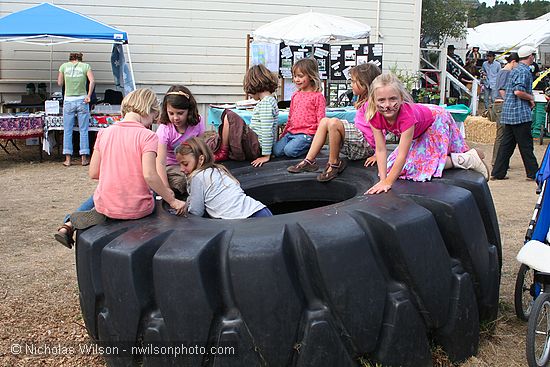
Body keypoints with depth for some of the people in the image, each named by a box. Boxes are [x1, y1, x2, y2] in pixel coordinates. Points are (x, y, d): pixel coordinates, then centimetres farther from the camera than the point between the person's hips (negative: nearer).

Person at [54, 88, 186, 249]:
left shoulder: (104, 133, 0)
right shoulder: (147, 136, -14)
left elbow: (93, 173, 1)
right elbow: (149, 175, -23)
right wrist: (172, 201, -15)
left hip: (105, 206, 3)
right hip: (137, 209, -3)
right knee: (152, 191, 33)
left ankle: (69, 224, 22)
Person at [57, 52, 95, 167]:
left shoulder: (64, 66, 6)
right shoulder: (85, 66, 3)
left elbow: (60, 83, 8)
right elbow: (92, 81, -11)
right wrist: (89, 96, -9)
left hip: (68, 100, 1)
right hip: (82, 100, -1)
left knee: (67, 131, 6)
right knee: (83, 131, 5)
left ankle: (68, 159, 5)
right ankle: (84, 158, 6)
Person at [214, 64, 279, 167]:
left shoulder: (266, 102, -17)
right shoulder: (270, 100, 15)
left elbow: (267, 131, -23)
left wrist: (266, 155, -22)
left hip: (257, 147, -11)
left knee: (229, 116, -14)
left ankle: (223, 152, -4)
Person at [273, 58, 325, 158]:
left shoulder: (317, 96, -4)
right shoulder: (295, 95, 17)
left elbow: (320, 119, -5)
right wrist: (283, 134, 22)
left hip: (306, 134, -6)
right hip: (291, 132, 6)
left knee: (289, 150, -27)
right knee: (276, 150, -16)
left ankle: (310, 146, -2)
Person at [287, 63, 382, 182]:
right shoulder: (364, 101, 18)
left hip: (365, 146, -11)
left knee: (334, 123, -29)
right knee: (325, 121, 5)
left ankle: (334, 164, -15)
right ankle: (309, 161, -1)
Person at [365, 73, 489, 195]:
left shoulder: (407, 115, -43)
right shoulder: (375, 117, -28)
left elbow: (402, 155, -42)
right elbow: (380, 149, -23)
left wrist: (388, 182, -43)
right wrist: (383, 180, -30)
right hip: (420, 131, 7)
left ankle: (466, 159, -4)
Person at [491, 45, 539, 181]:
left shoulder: (515, 70, 18)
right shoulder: (524, 71, -12)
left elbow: (505, 90, 24)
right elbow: (518, 91, -24)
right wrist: (531, 98, -8)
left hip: (509, 114, 9)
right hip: (521, 114, -9)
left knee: (507, 144, 9)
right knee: (526, 145, -2)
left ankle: (498, 172, 9)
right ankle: (533, 173, 6)